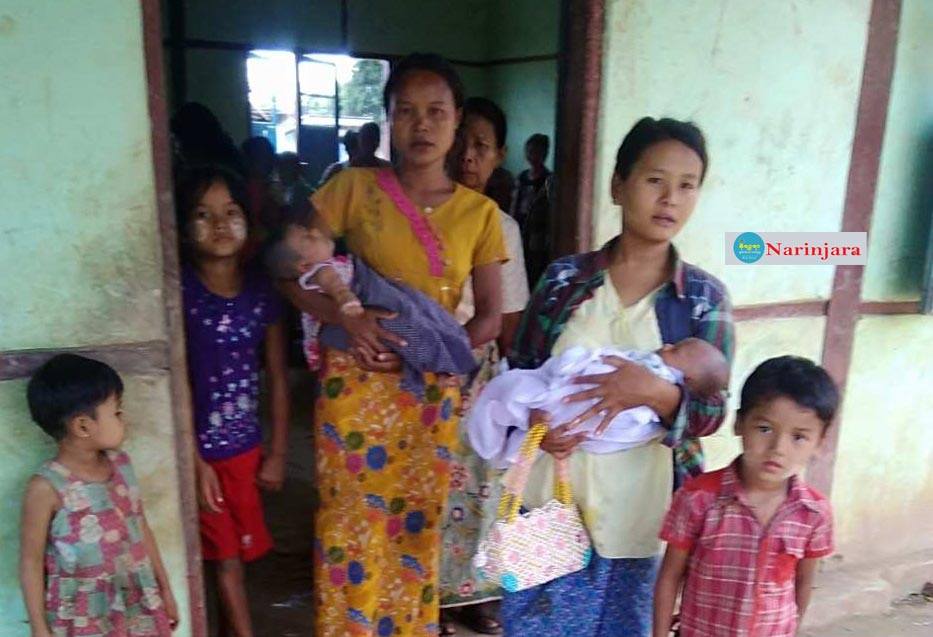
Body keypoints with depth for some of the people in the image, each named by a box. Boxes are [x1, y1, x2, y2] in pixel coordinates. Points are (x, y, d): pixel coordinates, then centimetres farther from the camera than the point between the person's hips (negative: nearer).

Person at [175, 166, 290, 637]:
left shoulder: (261, 289, -2)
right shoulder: (178, 290, -14)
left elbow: (276, 376, 3)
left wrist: (277, 452, 5)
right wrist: (195, 460, -15)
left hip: (246, 444, 4)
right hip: (199, 447, -3)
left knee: (236, 550, 17)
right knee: (225, 555, 10)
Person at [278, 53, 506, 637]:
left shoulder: (481, 212, 1)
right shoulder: (354, 188, -4)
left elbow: (491, 317, 1)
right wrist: (344, 319, -19)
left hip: (433, 390, 2)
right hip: (357, 383, -1)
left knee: (418, 526, 13)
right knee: (351, 525, 7)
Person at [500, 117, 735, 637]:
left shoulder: (705, 296, -4)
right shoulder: (564, 277, -2)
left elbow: (712, 411, -6)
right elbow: (519, 371, 4)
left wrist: (655, 391, -26)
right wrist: (537, 421, -16)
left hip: (637, 509, 0)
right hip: (551, 496, 1)